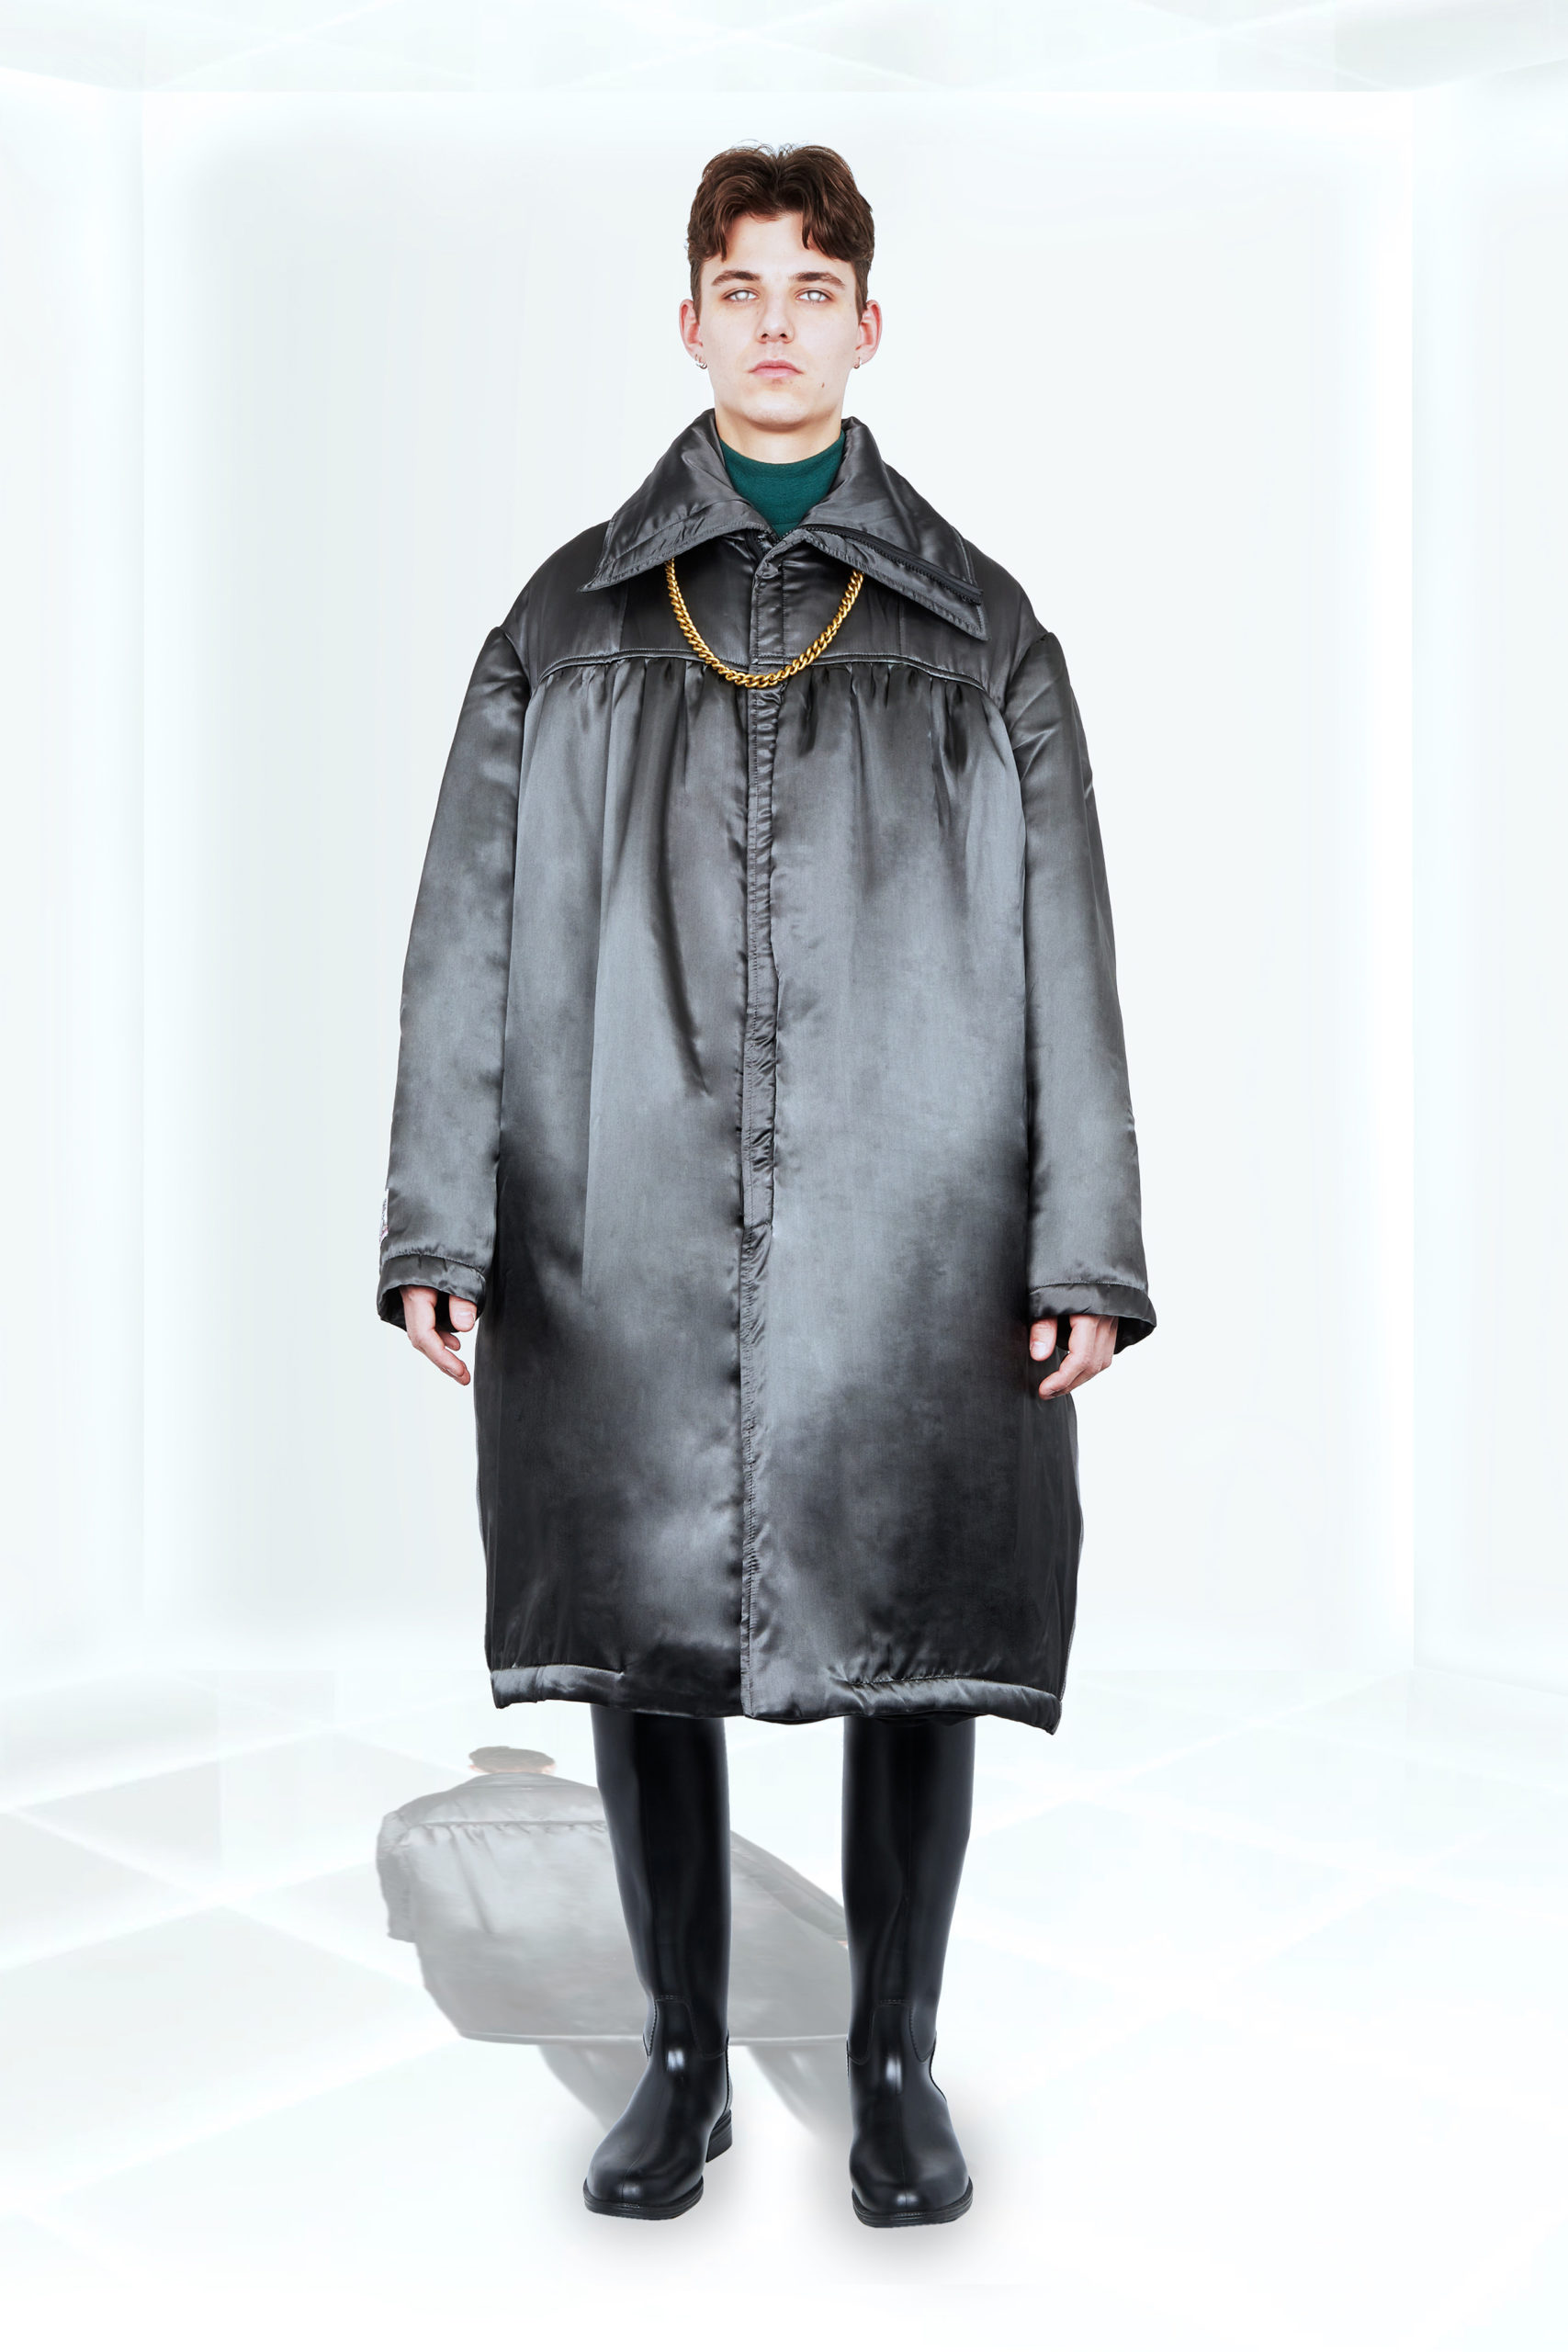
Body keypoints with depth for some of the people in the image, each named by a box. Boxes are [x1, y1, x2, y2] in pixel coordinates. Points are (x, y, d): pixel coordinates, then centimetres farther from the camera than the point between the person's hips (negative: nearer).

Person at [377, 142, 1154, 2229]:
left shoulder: (982, 632, 9)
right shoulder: (567, 623, 10)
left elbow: (1066, 957, 5)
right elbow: (468, 941, 7)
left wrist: (1086, 1248, -3)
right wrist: (442, 1228, -1)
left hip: (915, 1250, 0)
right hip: (624, 1246, 1)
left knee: (917, 1650, 6)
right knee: (644, 1642, 8)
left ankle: (897, 2063, 25)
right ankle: (684, 2062, 27)